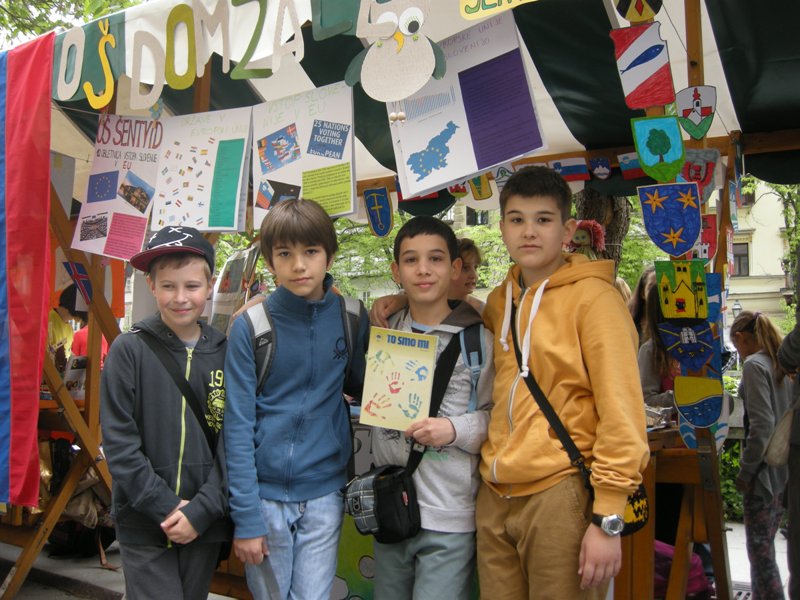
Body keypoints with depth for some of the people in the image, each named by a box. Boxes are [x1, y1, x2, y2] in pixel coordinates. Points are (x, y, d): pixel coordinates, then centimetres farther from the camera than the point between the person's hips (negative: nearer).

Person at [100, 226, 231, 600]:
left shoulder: (224, 354, -2)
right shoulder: (129, 350, -7)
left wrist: (202, 510, -9)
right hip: (144, 524, -2)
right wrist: (165, 506, -12)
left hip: (205, 523, 2)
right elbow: (119, 442, -8)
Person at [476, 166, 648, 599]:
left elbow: (621, 412, -12)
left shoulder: (592, 297, -9)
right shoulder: (498, 302, 10)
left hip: (559, 493, -6)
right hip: (496, 495, 6)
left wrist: (608, 519, -14)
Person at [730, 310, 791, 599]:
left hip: (764, 470, -9)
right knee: (765, 545, 17)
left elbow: (761, 427, -20)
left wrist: (745, 470, -13)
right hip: (785, 468, 9)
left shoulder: (755, 365, -14)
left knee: (760, 548, -1)